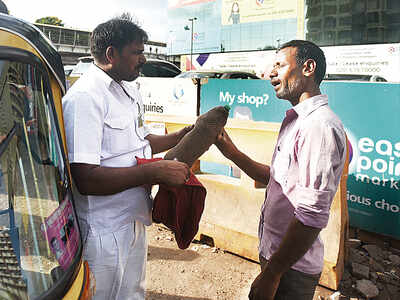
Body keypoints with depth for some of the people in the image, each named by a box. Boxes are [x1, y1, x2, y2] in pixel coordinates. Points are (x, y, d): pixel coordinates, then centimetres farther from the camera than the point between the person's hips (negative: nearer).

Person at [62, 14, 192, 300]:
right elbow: (86, 179, -29)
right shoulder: (84, 97, -22)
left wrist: (180, 136, 8)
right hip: (104, 232, -8)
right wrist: (157, 171, -28)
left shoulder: (131, 91, 9)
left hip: (134, 220, 9)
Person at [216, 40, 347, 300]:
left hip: (292, 268, -9)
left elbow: (312, 216, -27)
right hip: (275, 252, 9)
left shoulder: (320, 125, -23)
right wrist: (232, 153, 7)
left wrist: (271, 275, -21)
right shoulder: (295, 120, 10)